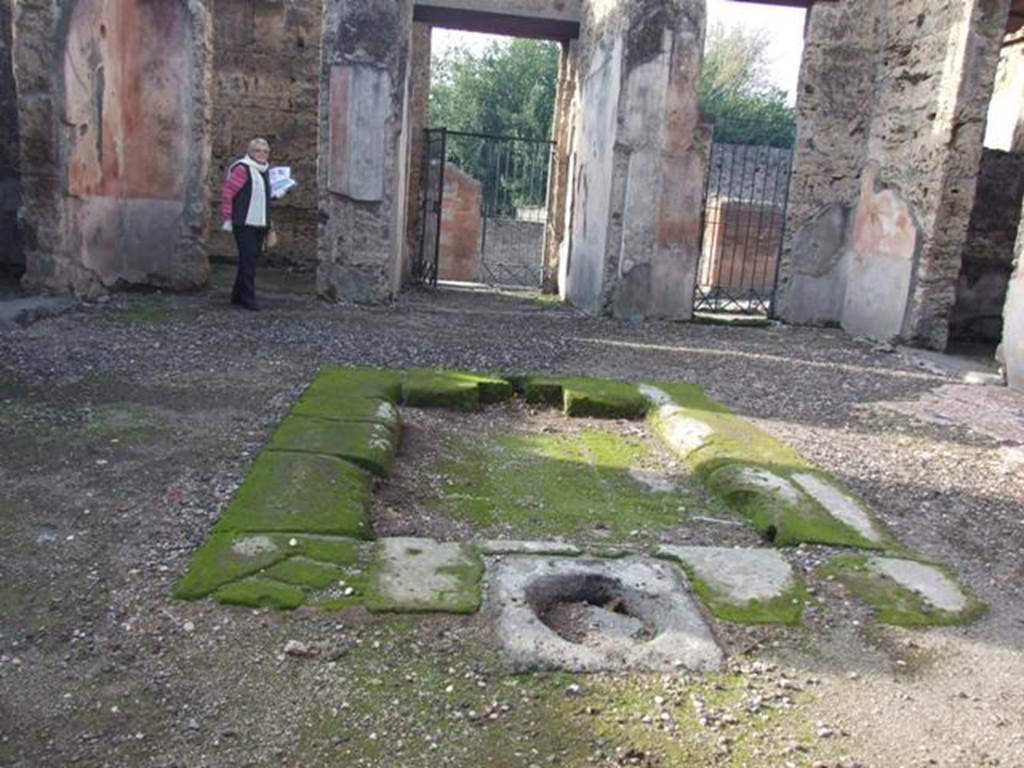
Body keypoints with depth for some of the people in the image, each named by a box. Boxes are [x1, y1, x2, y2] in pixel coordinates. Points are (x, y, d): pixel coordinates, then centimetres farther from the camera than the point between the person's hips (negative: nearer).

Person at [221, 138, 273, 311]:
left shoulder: (265, 170, 16)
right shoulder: (243, 169, -8)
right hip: (244, 224, -8)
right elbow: (227, 192, -11)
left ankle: (238, 296, 20)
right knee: (248, 260, -8)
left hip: (260, 225, 8)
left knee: (251, 259, 11)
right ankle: (248, 298, -4)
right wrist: (227, 218, -12)